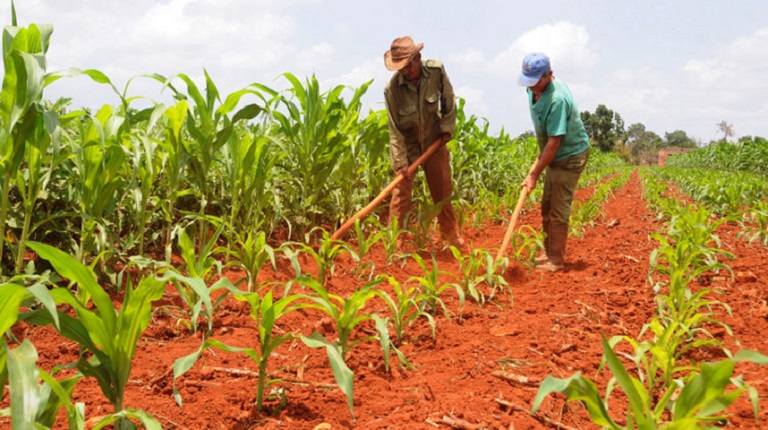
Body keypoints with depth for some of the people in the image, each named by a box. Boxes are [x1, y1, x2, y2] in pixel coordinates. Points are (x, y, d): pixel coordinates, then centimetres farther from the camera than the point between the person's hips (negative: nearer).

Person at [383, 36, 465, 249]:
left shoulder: (437, 70, -19)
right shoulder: (392, 88, -25)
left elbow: (448, 100, 1)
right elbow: (395, 129, -20)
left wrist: (447, 127, -2)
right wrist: (400, 161, -23)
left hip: (434, 139, 3)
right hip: (407, 142, -3)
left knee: (442, 188, 13)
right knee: (402, 190, -5)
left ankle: (449, 232, 31)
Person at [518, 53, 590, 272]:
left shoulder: (557, 99, -30)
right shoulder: (534, 90, -3)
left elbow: (554, 142, -29)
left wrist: (534, 174, -25)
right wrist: (540, 155, 20)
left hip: (570, 157, -9)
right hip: (555, 156, 9)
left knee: (558, 210, -6)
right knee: (547, 207, 14)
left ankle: (556, 261, 2)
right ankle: (549, 253, 25)